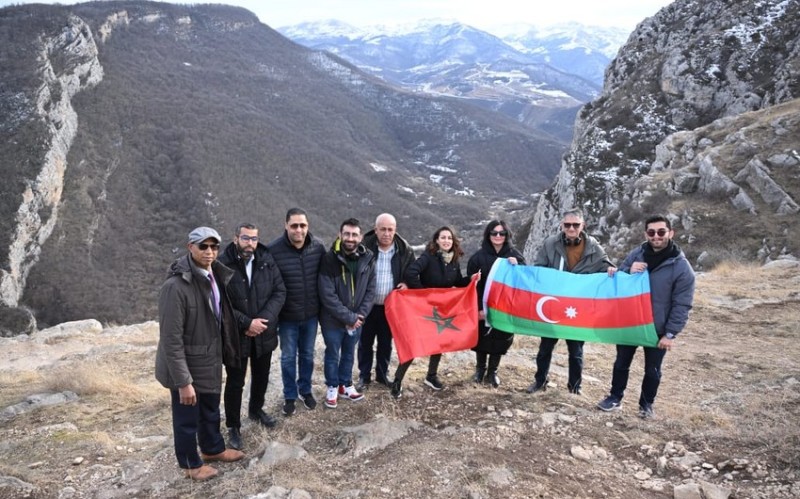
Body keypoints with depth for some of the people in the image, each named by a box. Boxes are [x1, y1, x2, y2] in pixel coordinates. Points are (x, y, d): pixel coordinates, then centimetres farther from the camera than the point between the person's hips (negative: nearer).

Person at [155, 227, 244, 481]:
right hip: (187, 367, -7)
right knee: (187, 419, 15)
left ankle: (212, 448, 50)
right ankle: (191, 463, 37)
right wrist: (183, 382, -23)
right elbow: (171, 340, -26)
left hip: (210, 362, 7)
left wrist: (222, 353, 12)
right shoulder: (175, 286, -27)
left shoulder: (214, 276, -2)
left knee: (211, 412, 27)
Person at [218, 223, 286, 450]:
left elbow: (279, 291, -4)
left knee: (262, 376, 22)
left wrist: (264, 319, -16)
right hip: (235, 335, -4)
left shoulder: (267, 260, -4)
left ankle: (256, 409, 47)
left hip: (264, 333, 4)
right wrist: (246, 323, -21)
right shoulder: (222, 265, -17)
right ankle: (233, 426, 25)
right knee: (235, 382, 7)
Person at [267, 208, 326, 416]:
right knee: (288, 357, 13)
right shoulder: (273, 250, -20)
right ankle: (290, 396, 32)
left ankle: (305, 390, 40)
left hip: (311, 314, 3)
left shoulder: (318, 247, -10)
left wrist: (323, 306, 6)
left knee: (307, 355, 20)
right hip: (287, 316, -3)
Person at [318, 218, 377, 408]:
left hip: (356, 319, 4)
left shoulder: (368, 258, -6)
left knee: (349, 354, 20)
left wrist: (360, 315, -11)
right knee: (333, 354, 14)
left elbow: (370, 290, -1)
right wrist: (349, 317, -19)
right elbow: (328, 296, -21)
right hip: (333, 319, -3)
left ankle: (345, 385, 38)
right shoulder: (329, 259, -18)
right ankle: (332, 388, 33)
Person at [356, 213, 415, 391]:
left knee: (386, 342, 16)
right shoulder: (365, 246, -18)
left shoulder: (405, 249, -7)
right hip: (367, 304, -2)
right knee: (365, 342, 11)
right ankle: (364, 376, 27)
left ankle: (382, 374, 33)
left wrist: (407, 284, -10)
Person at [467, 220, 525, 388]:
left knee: (501, 338, 7)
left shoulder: (514, 254, 0)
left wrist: (516, 266, -18)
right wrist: (478, 307, -12)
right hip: (484, 305, -1)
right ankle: (480, 369, 27)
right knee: (482, 337, 7)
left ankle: (492, 372, 23)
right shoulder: (479, 256, -6)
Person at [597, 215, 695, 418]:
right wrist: (629, 272, -18)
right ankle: (615, 398, 33)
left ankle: (646, 404, 32)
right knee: (621, 363, 15)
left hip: (657, 330, -3)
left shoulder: (681, 267, -14)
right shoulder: (636, 254, -4)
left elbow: (682, 305, -12)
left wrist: (671, 333, -14)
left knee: (652, 370, 12)